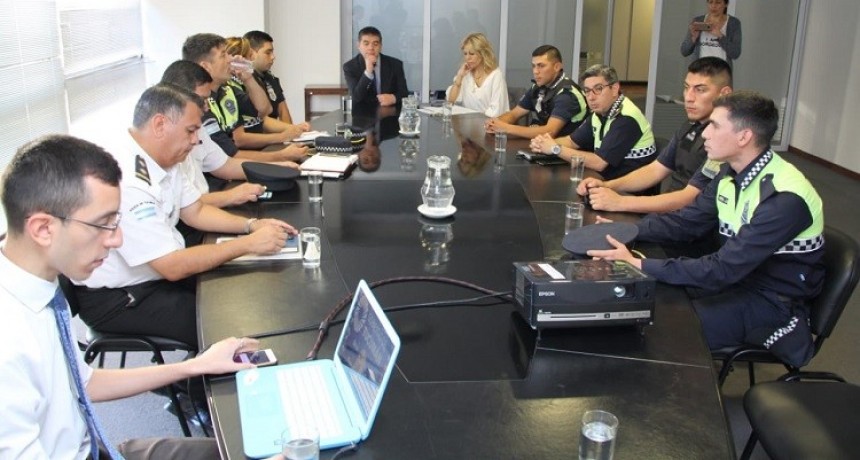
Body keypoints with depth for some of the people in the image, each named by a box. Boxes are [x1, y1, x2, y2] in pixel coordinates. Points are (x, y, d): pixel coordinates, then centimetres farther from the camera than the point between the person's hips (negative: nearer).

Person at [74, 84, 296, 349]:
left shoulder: (163, 159, -2)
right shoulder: (125, 181, -30)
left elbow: (195, 212, 12)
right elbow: (173, 267, -29)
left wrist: (251, 225, -3)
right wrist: (249, 243, -24)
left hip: (159, 273, 9)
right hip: (116, 299, -9)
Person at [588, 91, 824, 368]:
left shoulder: (785, 198, -28)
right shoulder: (731, 174, -2)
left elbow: (722, 270, -31)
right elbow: (687, 221, 5)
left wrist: (640, 265, -33)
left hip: (774, 303, -7)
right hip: (736, 278, 7)